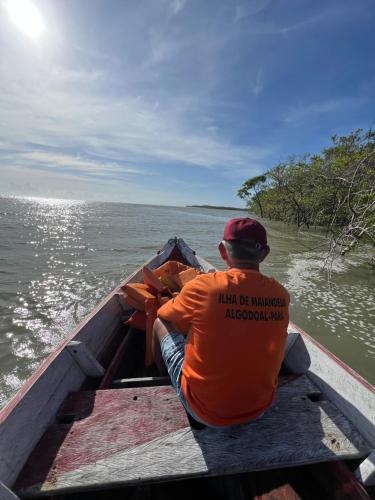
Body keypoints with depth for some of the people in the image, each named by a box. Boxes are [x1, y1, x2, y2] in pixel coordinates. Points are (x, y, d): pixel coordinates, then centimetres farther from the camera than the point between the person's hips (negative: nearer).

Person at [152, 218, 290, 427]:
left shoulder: (203, 285, -25)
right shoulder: (281, 294, -12)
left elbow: (164, 316, -5)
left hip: (204, 412, -3)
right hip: (259, 407, 5)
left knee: (161, 324, 11)